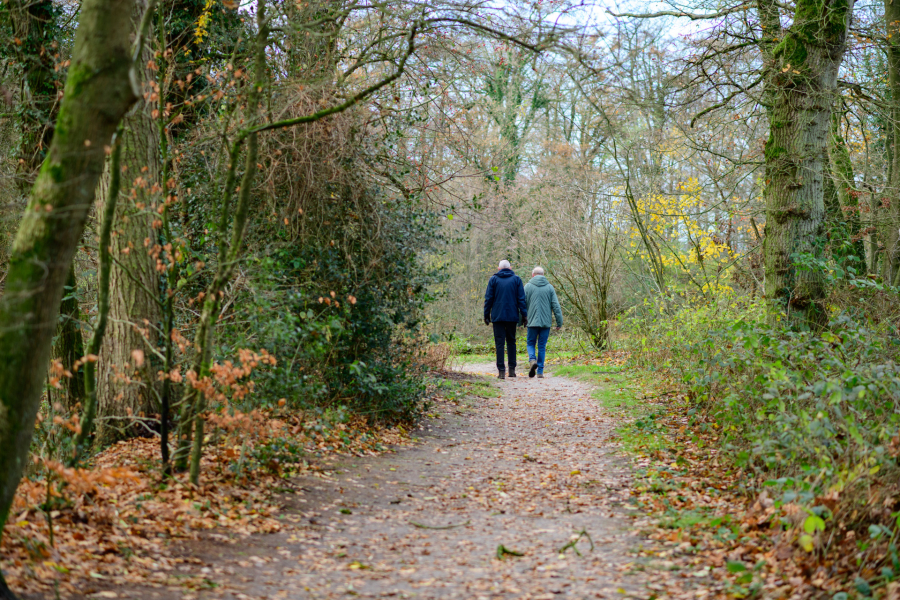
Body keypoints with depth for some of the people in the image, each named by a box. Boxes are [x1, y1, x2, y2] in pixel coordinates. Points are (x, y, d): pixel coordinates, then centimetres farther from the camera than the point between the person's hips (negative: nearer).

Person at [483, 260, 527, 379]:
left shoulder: (494, 279, 3)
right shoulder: (516, 279, 5)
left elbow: (488, 299, 1)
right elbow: (521, 299, 1)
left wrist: (486, 315, 6)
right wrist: (524, 314, 3)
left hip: (497, 316, -1)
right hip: (512, 316, 1)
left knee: (499, 342, -1)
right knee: (511, 341, 13)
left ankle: (501, 370, -8)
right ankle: (512, 369, 11)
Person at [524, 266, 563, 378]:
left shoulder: (528, 286, 0)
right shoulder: (549, 287, 4)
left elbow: (523, 305, 1)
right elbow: (556, 306, 1)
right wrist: (559, 322, 3)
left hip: (532, 321, -1)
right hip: (546, 322, 1)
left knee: (530, 343, 12)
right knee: (542, 346, 7)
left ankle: (532, 360, -16)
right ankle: (540, 371, 6)